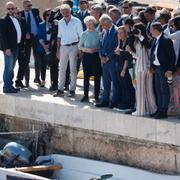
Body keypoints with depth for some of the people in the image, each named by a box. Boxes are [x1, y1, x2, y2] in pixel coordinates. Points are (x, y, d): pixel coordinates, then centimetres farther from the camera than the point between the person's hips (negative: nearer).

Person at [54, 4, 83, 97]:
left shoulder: (76, 21, -5)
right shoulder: (61, 22, 9)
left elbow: (81, 36, -4)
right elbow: (59, 36, 14)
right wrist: (58, 49, 10)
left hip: (73, 47, -4)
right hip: (63, 47, 4)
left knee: (73, 69, 1)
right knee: (62, 69, 5)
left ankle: (72, 90, 6)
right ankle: (60, 90, 10)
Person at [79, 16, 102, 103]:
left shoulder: (98, 33, 0)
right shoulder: (84, 34, 6)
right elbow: (80, 46, 8)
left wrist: (96, 49, -15)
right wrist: (87, 49, -9)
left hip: (96, 56, -2)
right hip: (86, 56, 2)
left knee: (97, 76, -1)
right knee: (86, 76, 4)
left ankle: (96, 96, 6)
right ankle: (86, 95, 10)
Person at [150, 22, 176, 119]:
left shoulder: (166, 40, -16)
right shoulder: (155, 40, 10)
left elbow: (172, 56, -16)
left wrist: (170, 70, -19)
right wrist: (152, 66, 7)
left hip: (164, 69, -9)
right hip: (157, 68, 9)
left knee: (164, 90, -3)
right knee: (158, 89, 14)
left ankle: (163, 112, 0)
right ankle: (159, 110, 23)